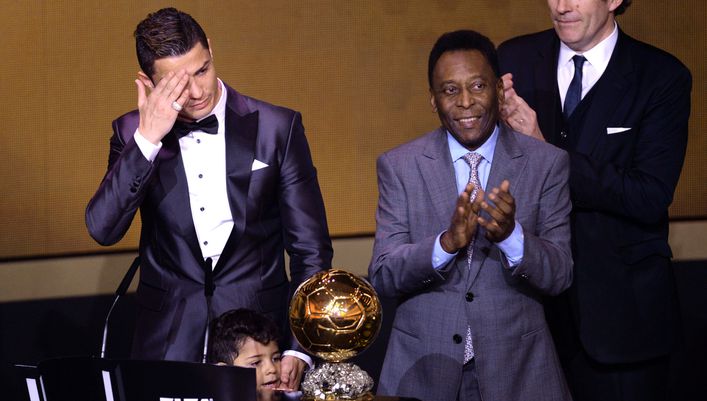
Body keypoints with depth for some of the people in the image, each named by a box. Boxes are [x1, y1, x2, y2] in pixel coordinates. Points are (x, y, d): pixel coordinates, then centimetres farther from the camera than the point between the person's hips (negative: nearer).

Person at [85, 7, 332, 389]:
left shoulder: (276, 127, -3)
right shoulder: (133, 133, 3)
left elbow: (310, 250, 0)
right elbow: (102, 229, -11)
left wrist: (300, 349, -7)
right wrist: (147, 138, -18)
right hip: (168, 340, 1)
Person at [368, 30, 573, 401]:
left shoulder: (547, 163, -2)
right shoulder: (398, 166, -1)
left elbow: (559, 276, -6)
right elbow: (382, 277, -7)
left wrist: (511, 235, -25)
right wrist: (447, 242, -25)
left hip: (515, 369, 0)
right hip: (421, 370, 0)